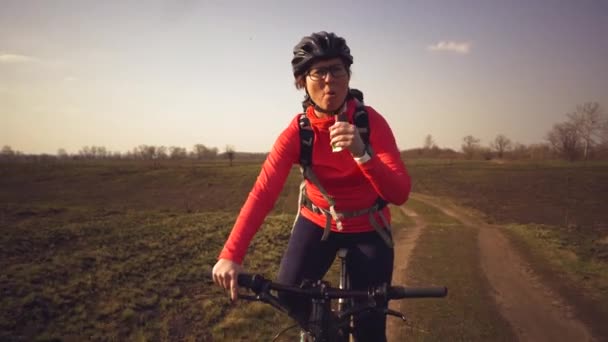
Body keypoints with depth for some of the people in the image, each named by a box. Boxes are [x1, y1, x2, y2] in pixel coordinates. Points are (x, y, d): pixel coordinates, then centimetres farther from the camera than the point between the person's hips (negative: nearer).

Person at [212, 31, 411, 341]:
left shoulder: (371, 121, -20)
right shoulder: (297, 131, -17)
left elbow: (400, 194, -27)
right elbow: (263, 191, -27)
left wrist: (362, 152, -45)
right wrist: (230, 255, -38)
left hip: (368, 229, -1)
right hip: (317, 223, 1)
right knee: (288, 296, -18)